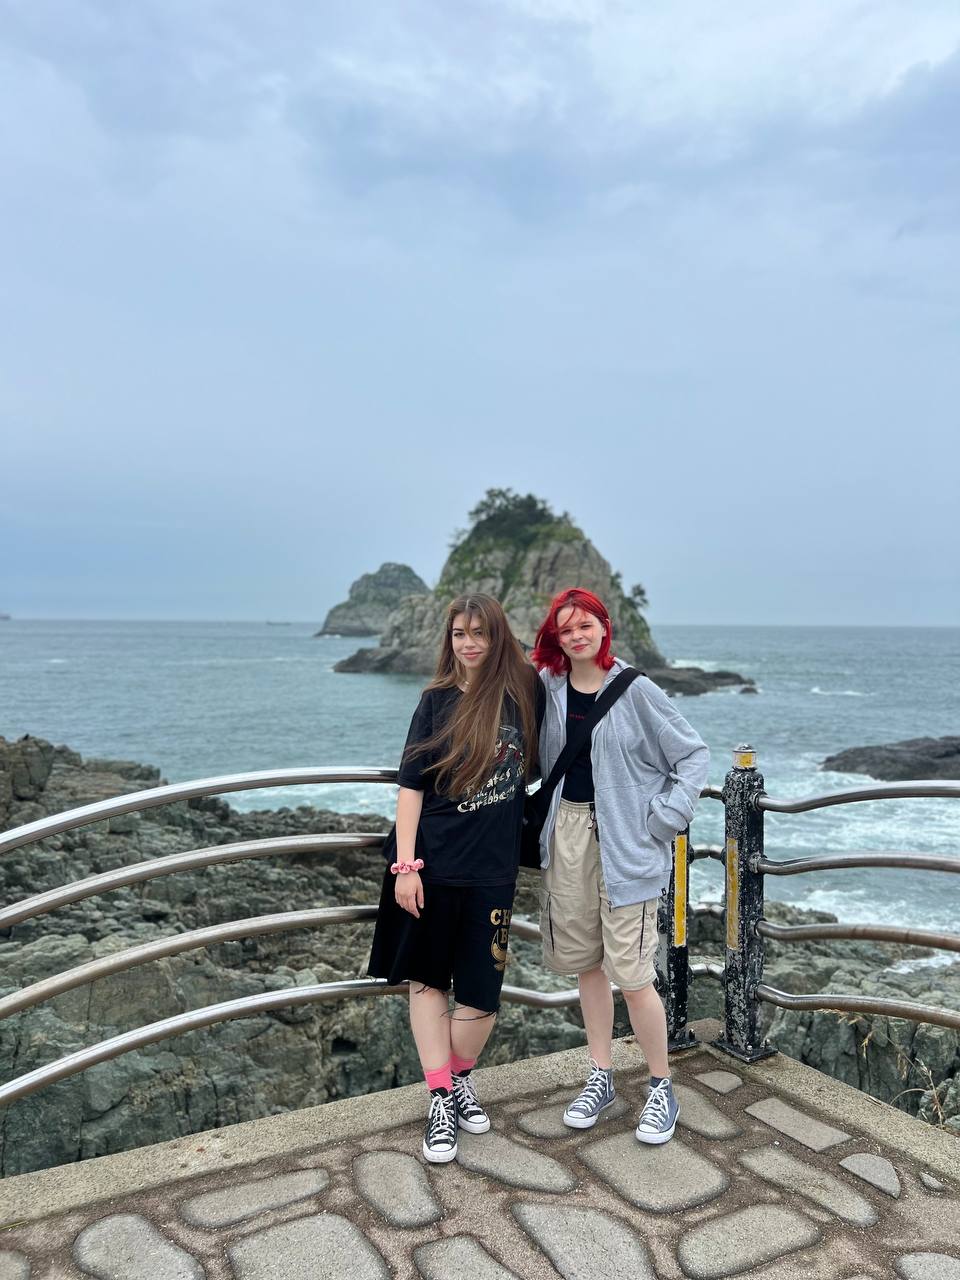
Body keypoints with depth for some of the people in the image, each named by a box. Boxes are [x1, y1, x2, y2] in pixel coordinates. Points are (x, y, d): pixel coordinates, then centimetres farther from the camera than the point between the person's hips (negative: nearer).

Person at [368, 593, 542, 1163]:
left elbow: (540, 759, 18)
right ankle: (441, 1099, 22)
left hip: (493, 866, 0)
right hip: (431, 862, 0)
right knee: (427, 978, 8)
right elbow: (411, 785, -4)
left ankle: (461, 1078, 31)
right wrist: (405, 864, -9)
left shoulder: (525, 690, -1)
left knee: (480, 989, 4)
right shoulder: (438, 700, -3)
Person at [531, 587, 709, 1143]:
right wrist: (543, 819, 7)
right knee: (586, 962, 14)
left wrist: (665, 816, -9)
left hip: (625, 842, -5)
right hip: (567, 834, 5)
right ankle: (601, 1078, 31)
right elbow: (539, 759, 18)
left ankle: (663, 1089, 18)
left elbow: (694, 753, -2)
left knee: (632, 973, -3)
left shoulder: (635, 690, -9)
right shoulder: (548, 687, 3)